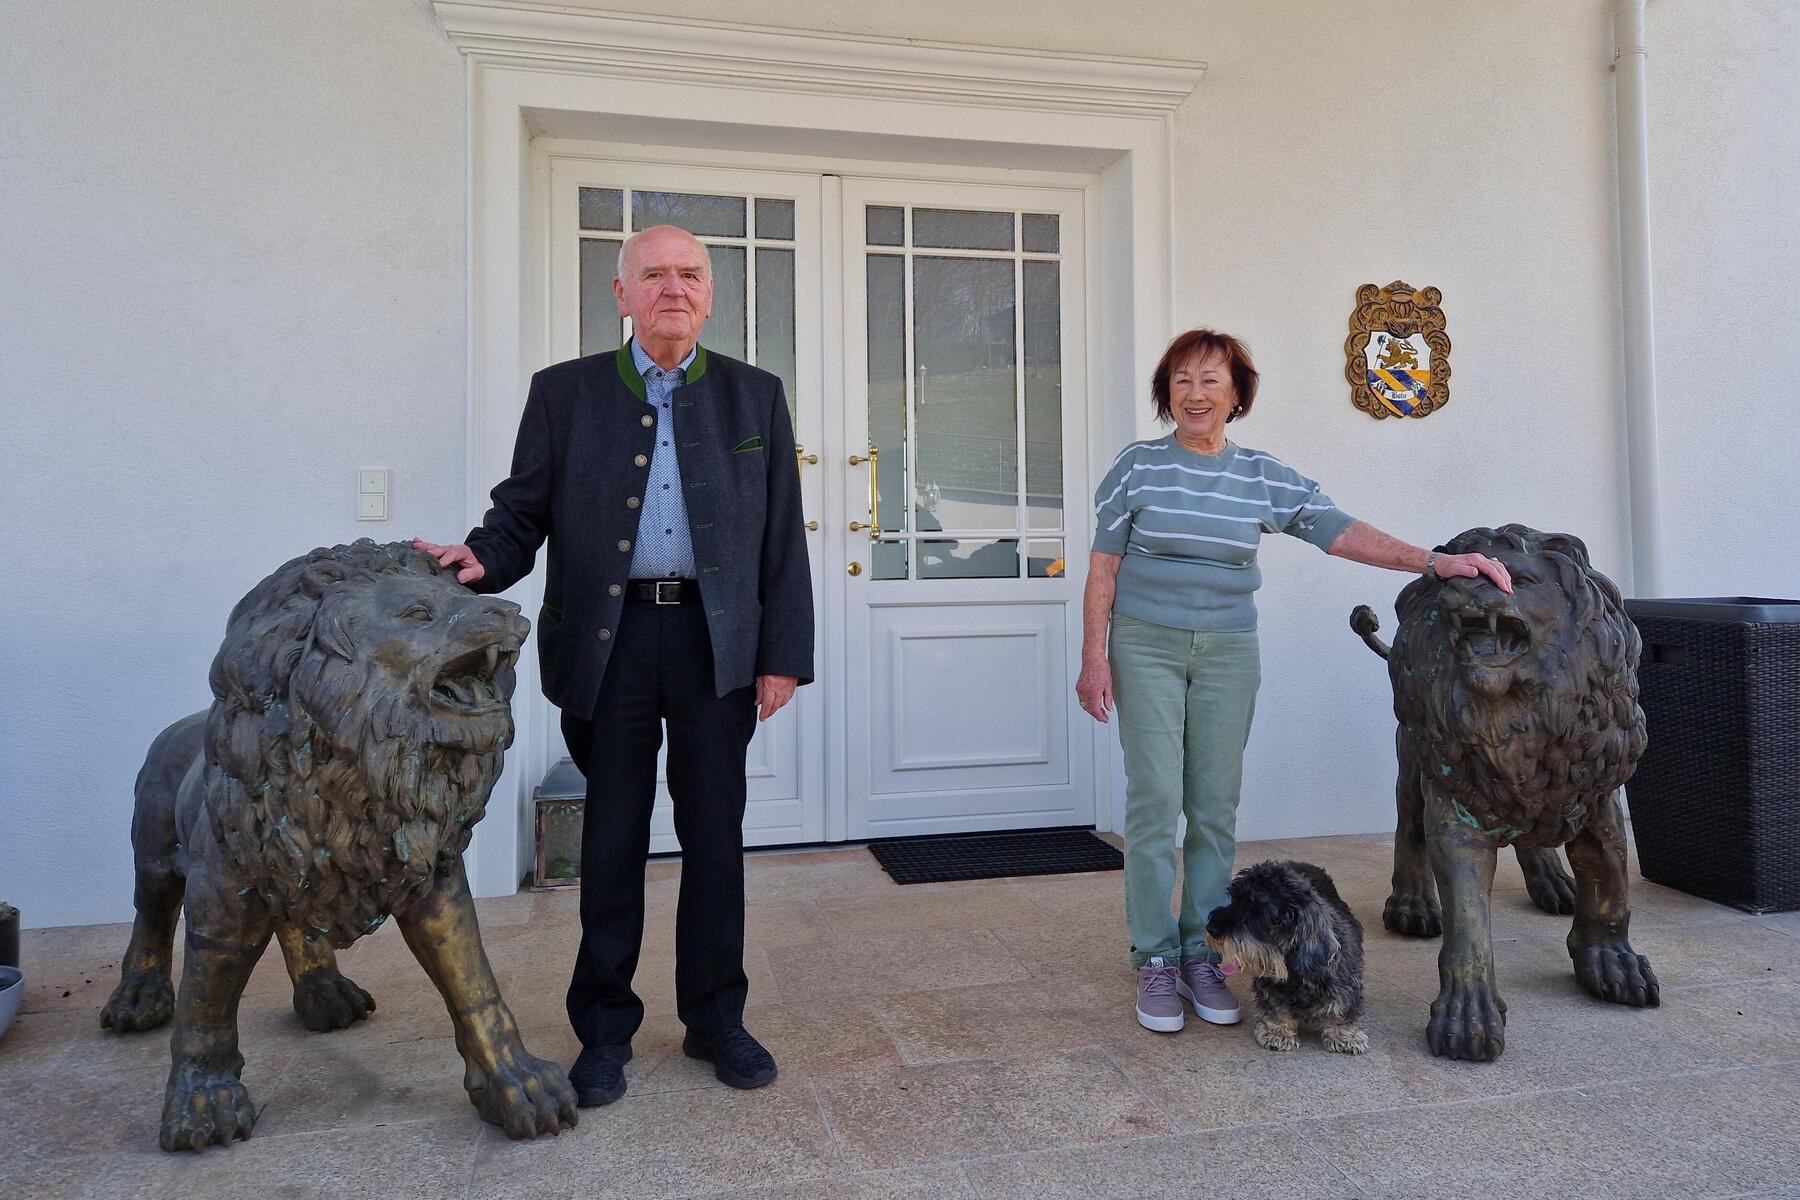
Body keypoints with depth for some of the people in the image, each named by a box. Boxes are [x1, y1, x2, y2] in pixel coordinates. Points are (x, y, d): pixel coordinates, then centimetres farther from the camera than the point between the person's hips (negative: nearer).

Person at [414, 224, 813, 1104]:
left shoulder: (754, 397, 9)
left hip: (716, 641, 1)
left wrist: (783, 654, 1)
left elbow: (782, 536, 6)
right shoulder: (565, 393, 8)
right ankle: (604, 1028, 21)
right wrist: (483, 559, -15)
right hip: (608, 639, 0)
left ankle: (715, 1017, 22)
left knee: (715, 834, 7)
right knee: (612, 837, 7)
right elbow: (523, 509, 8)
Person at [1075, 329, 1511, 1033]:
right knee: (1155, 801, -6)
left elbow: (1341, 531, 0)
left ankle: (1201, 955, 14)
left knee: (1216, 807, 3)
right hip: (1145, 647, -2)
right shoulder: (1138, 466, 0)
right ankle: (1155, 961, 5)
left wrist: (1434, 562, -12)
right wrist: (1093, 657, -5)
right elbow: (1104, 565, 1)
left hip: (1228, 652, 3)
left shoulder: (1264, 479, 6)